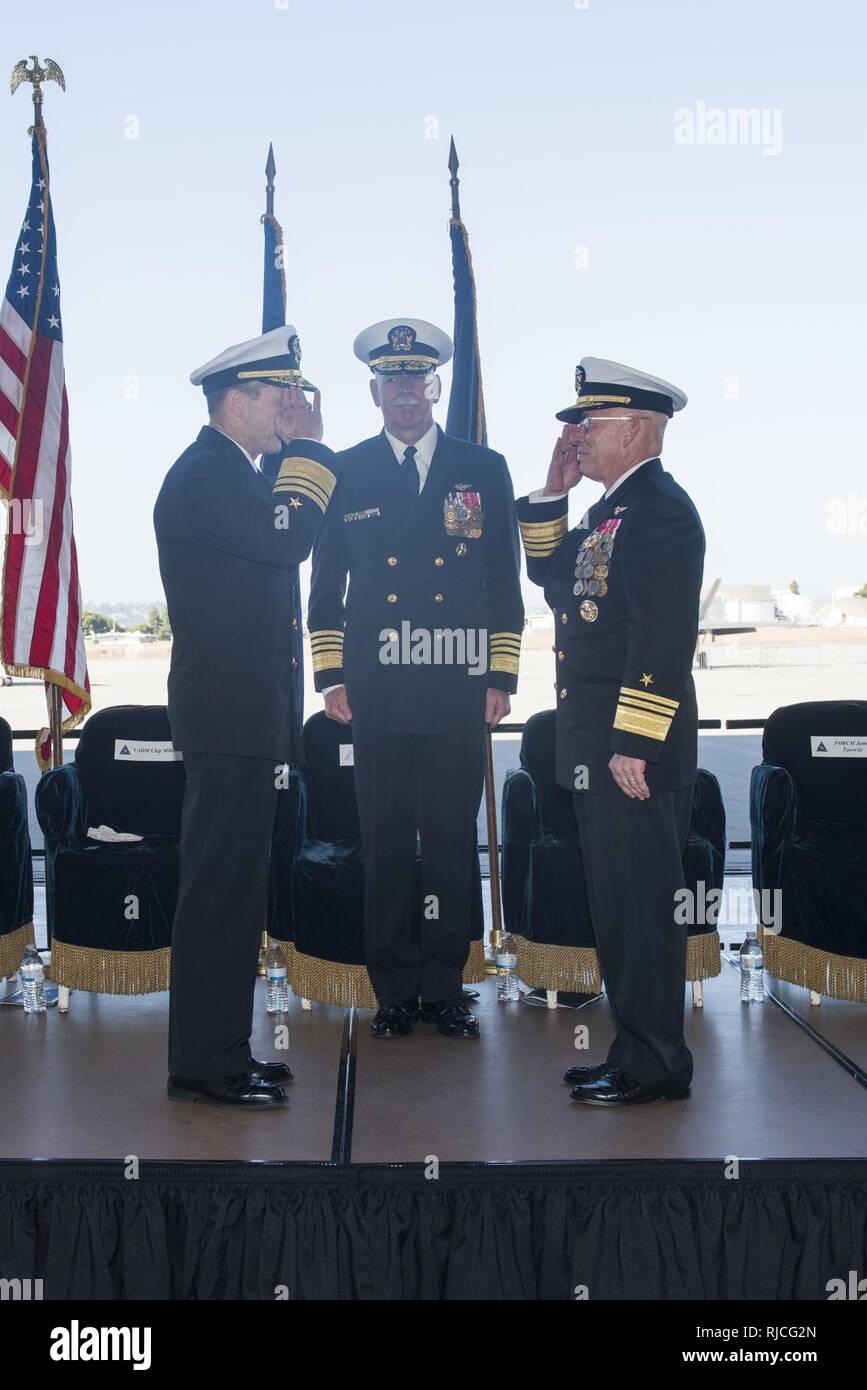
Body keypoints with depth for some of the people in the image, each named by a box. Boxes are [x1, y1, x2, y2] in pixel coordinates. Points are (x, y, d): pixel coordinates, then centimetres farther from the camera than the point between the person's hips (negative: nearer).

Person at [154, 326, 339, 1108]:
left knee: (231, 888, 14)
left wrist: (302, 450, 12)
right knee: (221, 889, -5)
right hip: (229, 717, -11)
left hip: (241, 716, 11)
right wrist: (308, 446, -12)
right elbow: (289, 539, -24)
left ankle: (219, 1051, 24)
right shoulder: (206, 474, -14)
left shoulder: (228, 473, 19)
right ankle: (205, 1065, 4)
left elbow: (283, 542, 17)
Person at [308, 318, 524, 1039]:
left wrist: (502, 677, 3)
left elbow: (506, 583, 9)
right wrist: (331, 676, 3)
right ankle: (395, 991, 15)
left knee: (453, 839, 4)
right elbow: (326, 585, 11)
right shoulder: (345, 473, 10)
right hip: (377, 690, 0)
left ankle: (445, 988, 16)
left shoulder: (485, 470, 10)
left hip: (458, 690, 0)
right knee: (386, 842, 3)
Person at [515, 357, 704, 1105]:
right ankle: (638, 1049, 25)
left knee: (640, 900, -3)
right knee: (617, 899, 14)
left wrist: (633, 743, -23)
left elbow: (664, 636, -20)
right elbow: (548, 569, 24)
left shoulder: (660, 508, -13)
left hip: (635, 740, -10)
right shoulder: (612, 508, 17)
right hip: (597, 738, 10)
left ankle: (654, 1067, 8)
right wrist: (552, 489, 14)